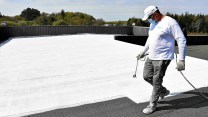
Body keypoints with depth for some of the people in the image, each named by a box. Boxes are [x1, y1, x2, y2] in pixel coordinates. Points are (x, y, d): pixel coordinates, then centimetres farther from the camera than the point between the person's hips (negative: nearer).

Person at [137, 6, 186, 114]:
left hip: (163, 58, -8)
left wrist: (181, 59, -22)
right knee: (147, 76, 13)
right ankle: (163, 91, 35)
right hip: (151, 56, 9)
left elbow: (182, 40, -17)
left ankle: (153, 105, 18)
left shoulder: (170, 22, -15)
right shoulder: (153, 23, 10)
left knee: (156, 81, -1)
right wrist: (143, 52, 28)